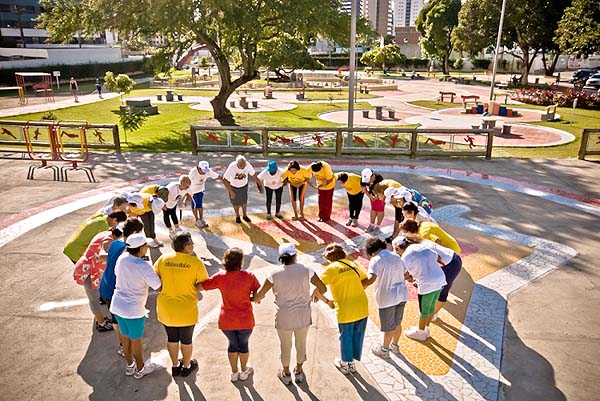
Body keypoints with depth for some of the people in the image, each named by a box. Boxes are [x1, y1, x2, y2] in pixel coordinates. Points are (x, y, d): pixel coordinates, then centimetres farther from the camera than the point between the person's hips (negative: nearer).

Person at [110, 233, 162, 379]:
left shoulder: (121, 258, -7)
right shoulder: (144, 267, -26)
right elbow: (159, 288, -19)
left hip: (117, 306, 6)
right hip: (133, 310, -6)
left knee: (125, 336, 24)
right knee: (136, 339, 15)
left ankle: (130, 366, 45)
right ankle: (140, 369, 36)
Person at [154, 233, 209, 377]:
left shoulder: (163, 259, -8)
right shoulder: (196, 262, -18)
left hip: (166, 309, 3)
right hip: (186, 310, -3)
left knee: (172, 338, 23)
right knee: (186, 340, 19)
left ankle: (175, 366, 42)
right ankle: (186, 366, 39)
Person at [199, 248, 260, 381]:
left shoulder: (220, 277, -13)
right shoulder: (249, 276, -16)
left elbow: (200, 286, -10)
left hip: (227, 320, 1)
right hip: (245, 320, -1)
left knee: (233, 344, 25)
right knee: (243, 344, 23)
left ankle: (234, 373, 40)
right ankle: (244, 371, 42)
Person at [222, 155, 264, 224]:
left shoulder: (248, 165, -29)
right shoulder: (231, 167, -37)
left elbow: (254, 175, -15)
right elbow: (225, 180, -31)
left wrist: (260, 185, -6)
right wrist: (231, 192, -28)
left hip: (244, 186, 2)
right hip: (233, 187, -2)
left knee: (244, 201, 15)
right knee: (236, 202, 15)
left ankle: (244, 215, 40)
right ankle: (237, 216, 41)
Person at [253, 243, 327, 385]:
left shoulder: (275, 274, -15)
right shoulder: (306, 270, -14)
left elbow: (259, 295, -9)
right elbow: (323, 288, -9)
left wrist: (256, 299, 14)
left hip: (284, 317, -1)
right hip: (303, 316, 1)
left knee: (285, 346, 21)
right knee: (301, 344, 23)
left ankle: (286, 374, 42)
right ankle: (298, 372, 43)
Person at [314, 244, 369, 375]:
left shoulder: (331, 268, -11)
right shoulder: (352, 264, 5)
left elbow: (317, 291, -12)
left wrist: (327, 301, 3)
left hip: (346, 312, -5)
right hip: (362, 309, 5)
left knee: (345, 338, 17)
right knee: (357, 337, 21)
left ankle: (346, 364, 36)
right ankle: (353, 362, 39)